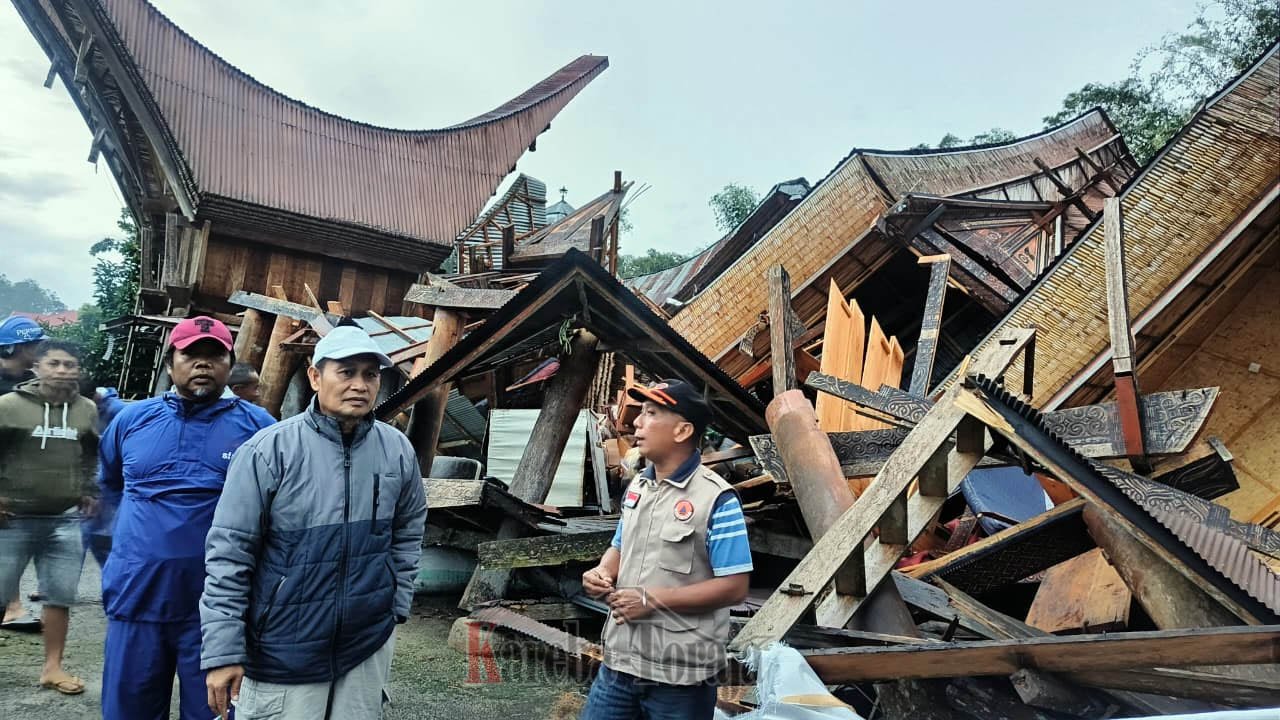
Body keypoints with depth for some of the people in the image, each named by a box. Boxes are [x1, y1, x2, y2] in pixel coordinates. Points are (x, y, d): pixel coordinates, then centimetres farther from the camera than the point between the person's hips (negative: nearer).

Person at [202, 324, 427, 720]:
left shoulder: (398, 450, -2)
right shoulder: (269, 450, -15)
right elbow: (229, 554, -12)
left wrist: (397, 605, 10)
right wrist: (223, 651, -12)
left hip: (369, 646, 4)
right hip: (283, 655, -3)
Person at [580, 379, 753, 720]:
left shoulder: (716, 499, -16)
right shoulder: (637, 486, 7)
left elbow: (734, 587, -18)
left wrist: (653, 599, -19)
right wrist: (603, 572, -3)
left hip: (680, 673, -6)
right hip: (620, 659, 6)